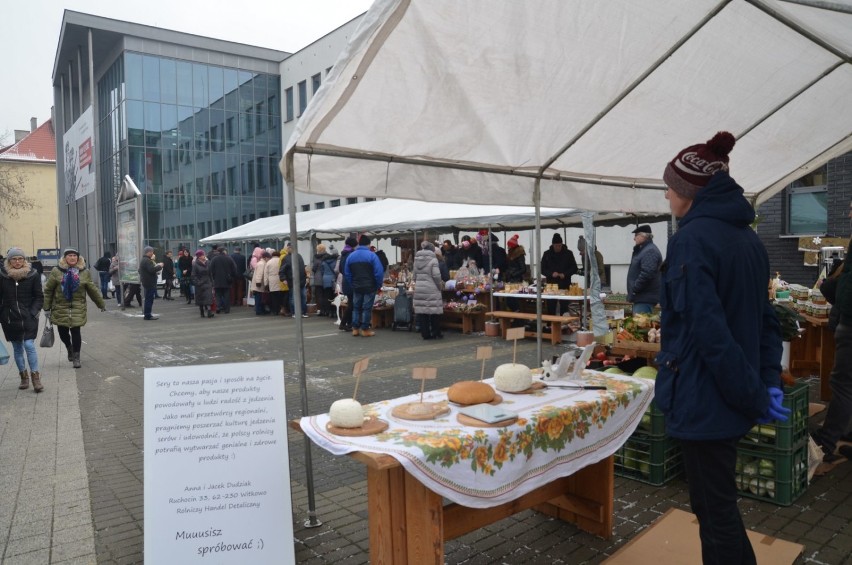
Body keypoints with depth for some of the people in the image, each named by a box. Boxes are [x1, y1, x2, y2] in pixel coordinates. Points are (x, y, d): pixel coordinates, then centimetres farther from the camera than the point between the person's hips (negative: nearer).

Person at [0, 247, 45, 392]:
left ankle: (35, 377, -3)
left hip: (28, 318, -2)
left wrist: (34, 312, -7)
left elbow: (39, 297, 3)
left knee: (29, 345, -10)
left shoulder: (33, 275, -2)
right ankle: (24, 376, 20)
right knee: (17, 349, 9)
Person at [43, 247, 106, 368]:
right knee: (63, 332, 7)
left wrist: (102, 304, 13)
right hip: (60, 308, 0)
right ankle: (69, 348, 38)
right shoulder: (57, 271, -1)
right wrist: (46, 307, 0)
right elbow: (48, 290, 2)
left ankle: (76, 357, 9)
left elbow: (93, 290, 10)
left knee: (75, 332, -5)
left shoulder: (84, 272, 3)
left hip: (78, 308, 0)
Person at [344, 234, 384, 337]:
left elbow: (347, 273, 9)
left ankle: (355, 329, 14)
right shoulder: (371, 255, -11)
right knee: (367, 308, 2)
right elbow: (379, 272, -14)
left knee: (356, 307, 14)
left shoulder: (351, 256, 5)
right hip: (369, 287, -4)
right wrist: (378, 286, -3)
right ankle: (365, 329, 5)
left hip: (356, 287, 4)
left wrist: (352, 285, 14)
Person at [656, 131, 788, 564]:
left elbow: (707, 329, -23)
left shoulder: (692, 238, -17)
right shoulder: (747, 236, 10)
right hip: (733, 395, 9)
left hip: (705, 397, -8)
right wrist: (769, 381, 6)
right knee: (719, 504, 23)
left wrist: (752, 394, -15)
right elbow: (765, 317, 11)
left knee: (715, 512, 7)